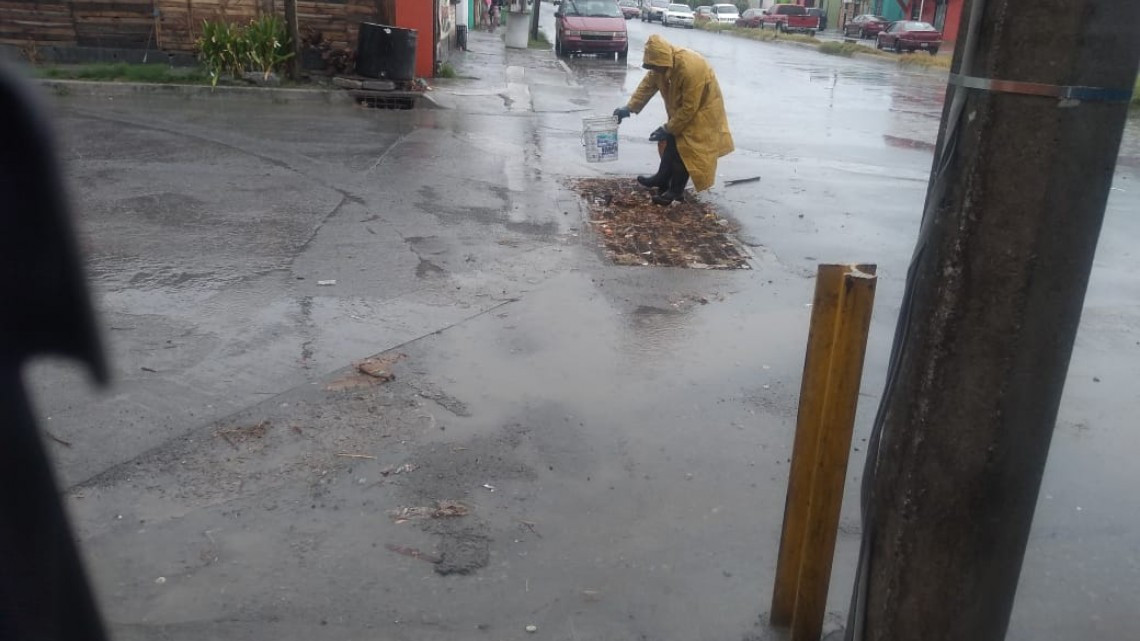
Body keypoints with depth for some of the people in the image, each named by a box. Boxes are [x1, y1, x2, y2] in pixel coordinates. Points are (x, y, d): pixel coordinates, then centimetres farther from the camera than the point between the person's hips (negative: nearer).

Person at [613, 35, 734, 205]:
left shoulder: (690, 69, -38)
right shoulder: (662, 64, -14)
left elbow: (689, 108, -32)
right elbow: (647, 85, -2)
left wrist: (667, 129, -24)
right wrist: (629, 108, -9)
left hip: (701, 109, -8)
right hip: (681, 107, 8)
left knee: (685, 146, -9)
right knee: (671, 142, 14)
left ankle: (676, 191, -1)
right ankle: (662, 179, 28)